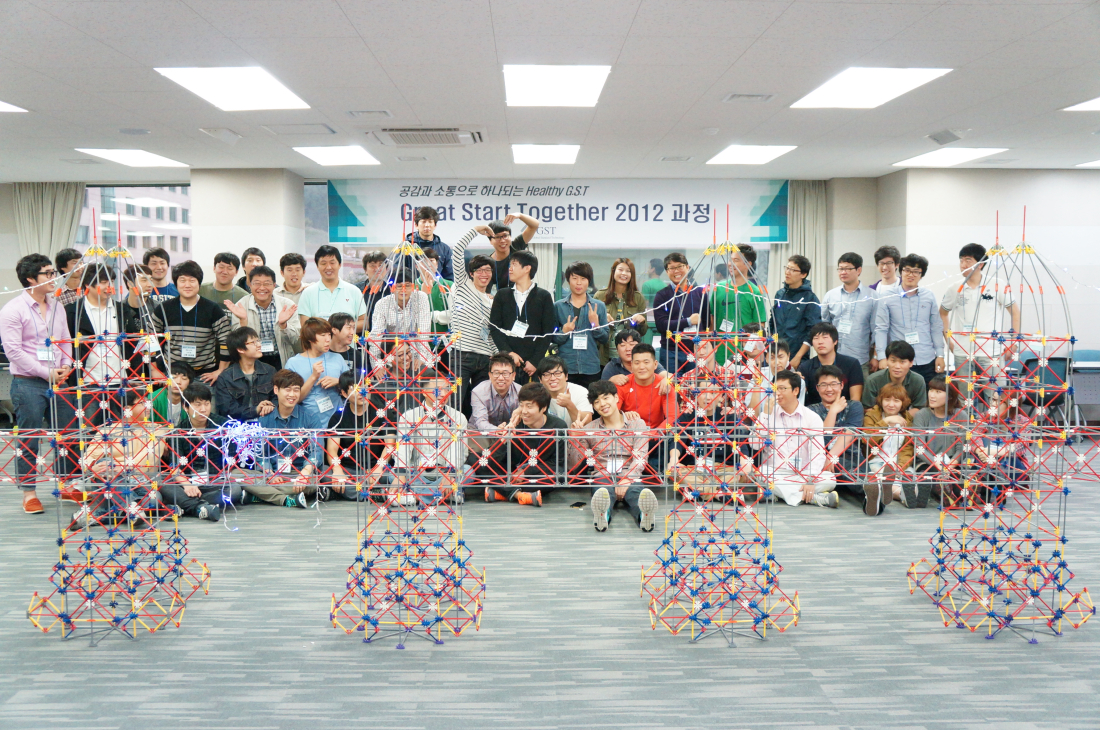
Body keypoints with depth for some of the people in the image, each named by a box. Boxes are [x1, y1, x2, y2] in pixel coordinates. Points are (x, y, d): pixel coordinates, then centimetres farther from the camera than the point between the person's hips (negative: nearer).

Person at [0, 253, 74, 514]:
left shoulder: (56, 307, 11)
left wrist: (65, 369, 0)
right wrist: (47, 373, -13)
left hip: (57, 382, 6)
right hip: (28, 384, -6)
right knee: (29, 441, 0)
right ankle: (28, 493, 10)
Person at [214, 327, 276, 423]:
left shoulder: (270, 371, 16)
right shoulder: (225, 378, 4)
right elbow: (226, 410, -4)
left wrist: (271, 407, -9)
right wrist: (255, 410, -14)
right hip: (238, 424, -2)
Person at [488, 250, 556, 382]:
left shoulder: (544, 296, 6)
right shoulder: (502, 295, 13)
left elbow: (548, 332, 1)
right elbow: (494, 328, 6)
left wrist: (535, 361, -9)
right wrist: (509, 353, -8)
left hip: (534, 364, -1)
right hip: (507, 362, 2)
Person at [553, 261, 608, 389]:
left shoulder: (599, 306, 7)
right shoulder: (558, 306, 5)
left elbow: (605, 340, 5)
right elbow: (553, 339, 6)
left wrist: (595, 324, -11)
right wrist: (564, 332, -13)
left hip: (591, 368, 1)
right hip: (565, 367, -1)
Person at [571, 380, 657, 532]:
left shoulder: (636, 424, 14)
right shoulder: (590, 428, 19)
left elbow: (640, 458, 0)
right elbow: (576, 460, 14)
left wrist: (626, 480, -19)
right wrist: (573, 437, -3)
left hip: (630, 477, 0)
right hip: (602, 477, 0)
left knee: (637, 491, -38)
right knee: (602, 491, -39)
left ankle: (644, 514, -70)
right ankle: (602, 515, -71)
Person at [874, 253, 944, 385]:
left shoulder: (929, 296, 8)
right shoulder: (887, 298, 0)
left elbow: (936, 327, 12)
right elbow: (881, 328, 0)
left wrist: (940, 355, 8)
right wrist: (882, 357, -8)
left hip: (927, 362, 2)